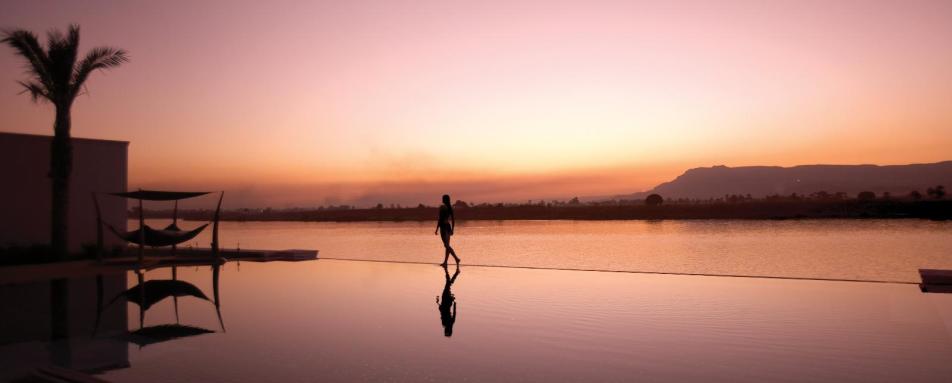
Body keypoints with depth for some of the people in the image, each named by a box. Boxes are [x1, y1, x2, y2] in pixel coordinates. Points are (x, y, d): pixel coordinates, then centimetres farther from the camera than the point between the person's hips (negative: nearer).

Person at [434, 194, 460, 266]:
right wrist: (452, 229, 16)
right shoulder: (451, 208, 9)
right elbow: (453, 219, 10)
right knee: (447, 245, 11)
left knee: (447, 245, -8)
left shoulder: (442, 207, -11)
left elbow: (440, 219, -14)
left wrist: (437, 229, -8)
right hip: (448, 227, 7)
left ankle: (457, 258, -21)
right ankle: (445, 262, 12)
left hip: (443, 227, -7)